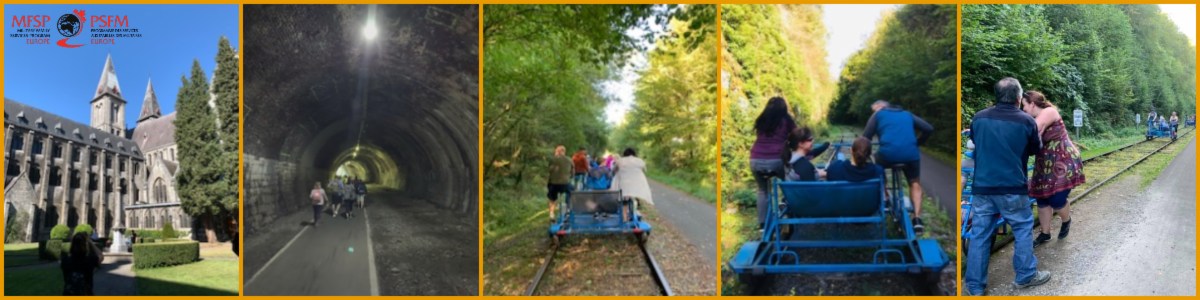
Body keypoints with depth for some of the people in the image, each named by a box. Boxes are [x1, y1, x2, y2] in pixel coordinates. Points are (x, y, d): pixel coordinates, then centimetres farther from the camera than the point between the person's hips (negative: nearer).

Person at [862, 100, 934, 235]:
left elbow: (865, 138, 8)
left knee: (875, 163, 31)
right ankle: (917, 219, 6)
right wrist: (918, 143, 32)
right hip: (911, 154, 2)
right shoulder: (907, 114, 27)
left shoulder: (878, 115, 19)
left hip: (888, 153, -2)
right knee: (914, 184, 23)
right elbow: (929, 129, 19)